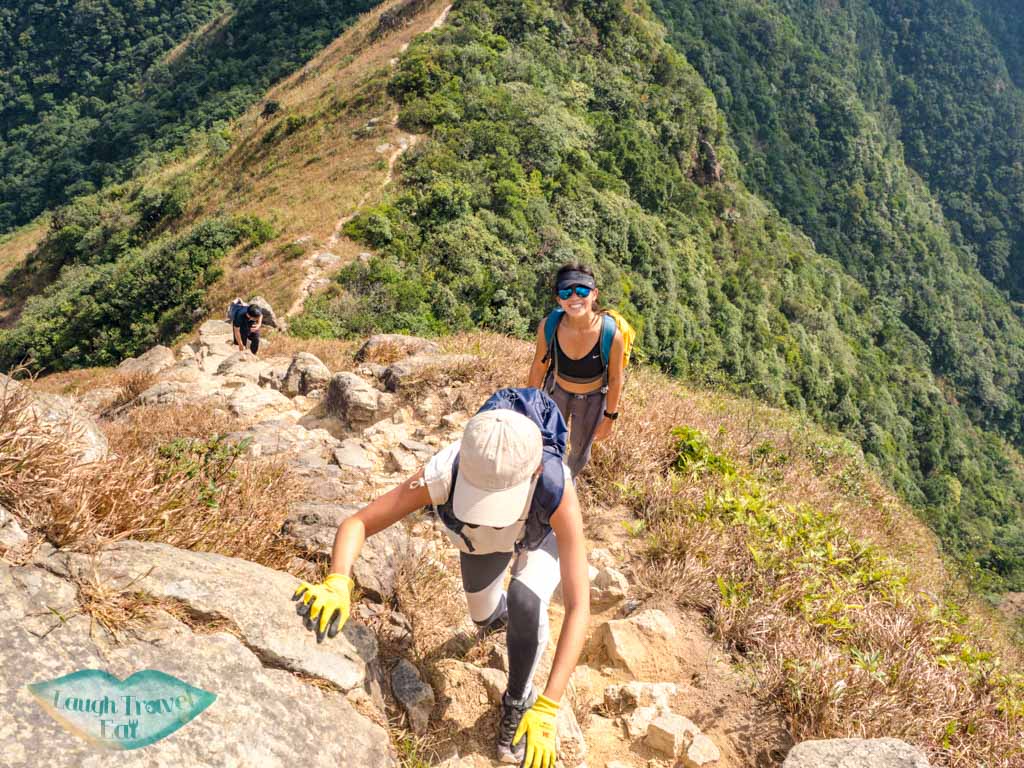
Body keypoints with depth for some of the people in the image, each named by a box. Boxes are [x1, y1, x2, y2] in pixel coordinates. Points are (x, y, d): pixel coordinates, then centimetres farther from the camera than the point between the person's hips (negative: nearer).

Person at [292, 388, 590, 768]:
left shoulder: (558, 489, -51)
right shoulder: (443, 473, -46)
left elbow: (578, 607, -48)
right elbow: (356, 523, -40)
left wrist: (547, 709, -54)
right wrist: (336, 585, -63)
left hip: (543, 535, -2)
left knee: (526, 603, -31)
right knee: (485, 618, 22)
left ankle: (518, 699, -1)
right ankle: (502, 609, 62)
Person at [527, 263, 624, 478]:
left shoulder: (611, 335, -34)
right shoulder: (548, 326, -29)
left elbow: (615, 379, -17)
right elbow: (539, 366, -9)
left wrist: (610, 417, -6)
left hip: (592, 398, -1)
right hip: (557, 391, 1)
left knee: (580, 451, 26)